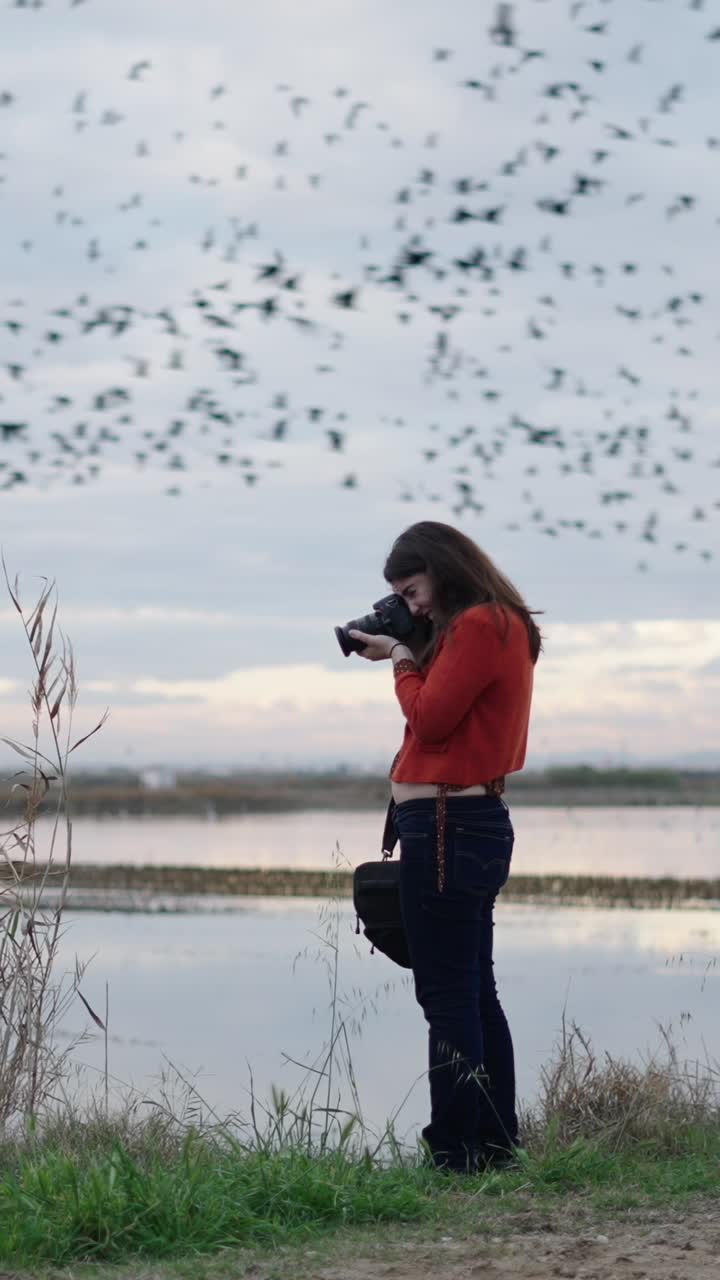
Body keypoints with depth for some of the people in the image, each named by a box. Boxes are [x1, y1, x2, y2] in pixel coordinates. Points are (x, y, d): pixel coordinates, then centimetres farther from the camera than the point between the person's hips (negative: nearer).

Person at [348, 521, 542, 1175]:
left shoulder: (479, 626, -13)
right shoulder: (501, 627, 18)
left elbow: (430, 719, -15)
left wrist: (404, 661, 0)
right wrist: (411, 656, 9)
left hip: (447, 826, -11)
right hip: (472, 824, 11)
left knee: (448, 997, -8)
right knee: (473, 993, 14)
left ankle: (456, 1152, -7)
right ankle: (497, 1142, 19)